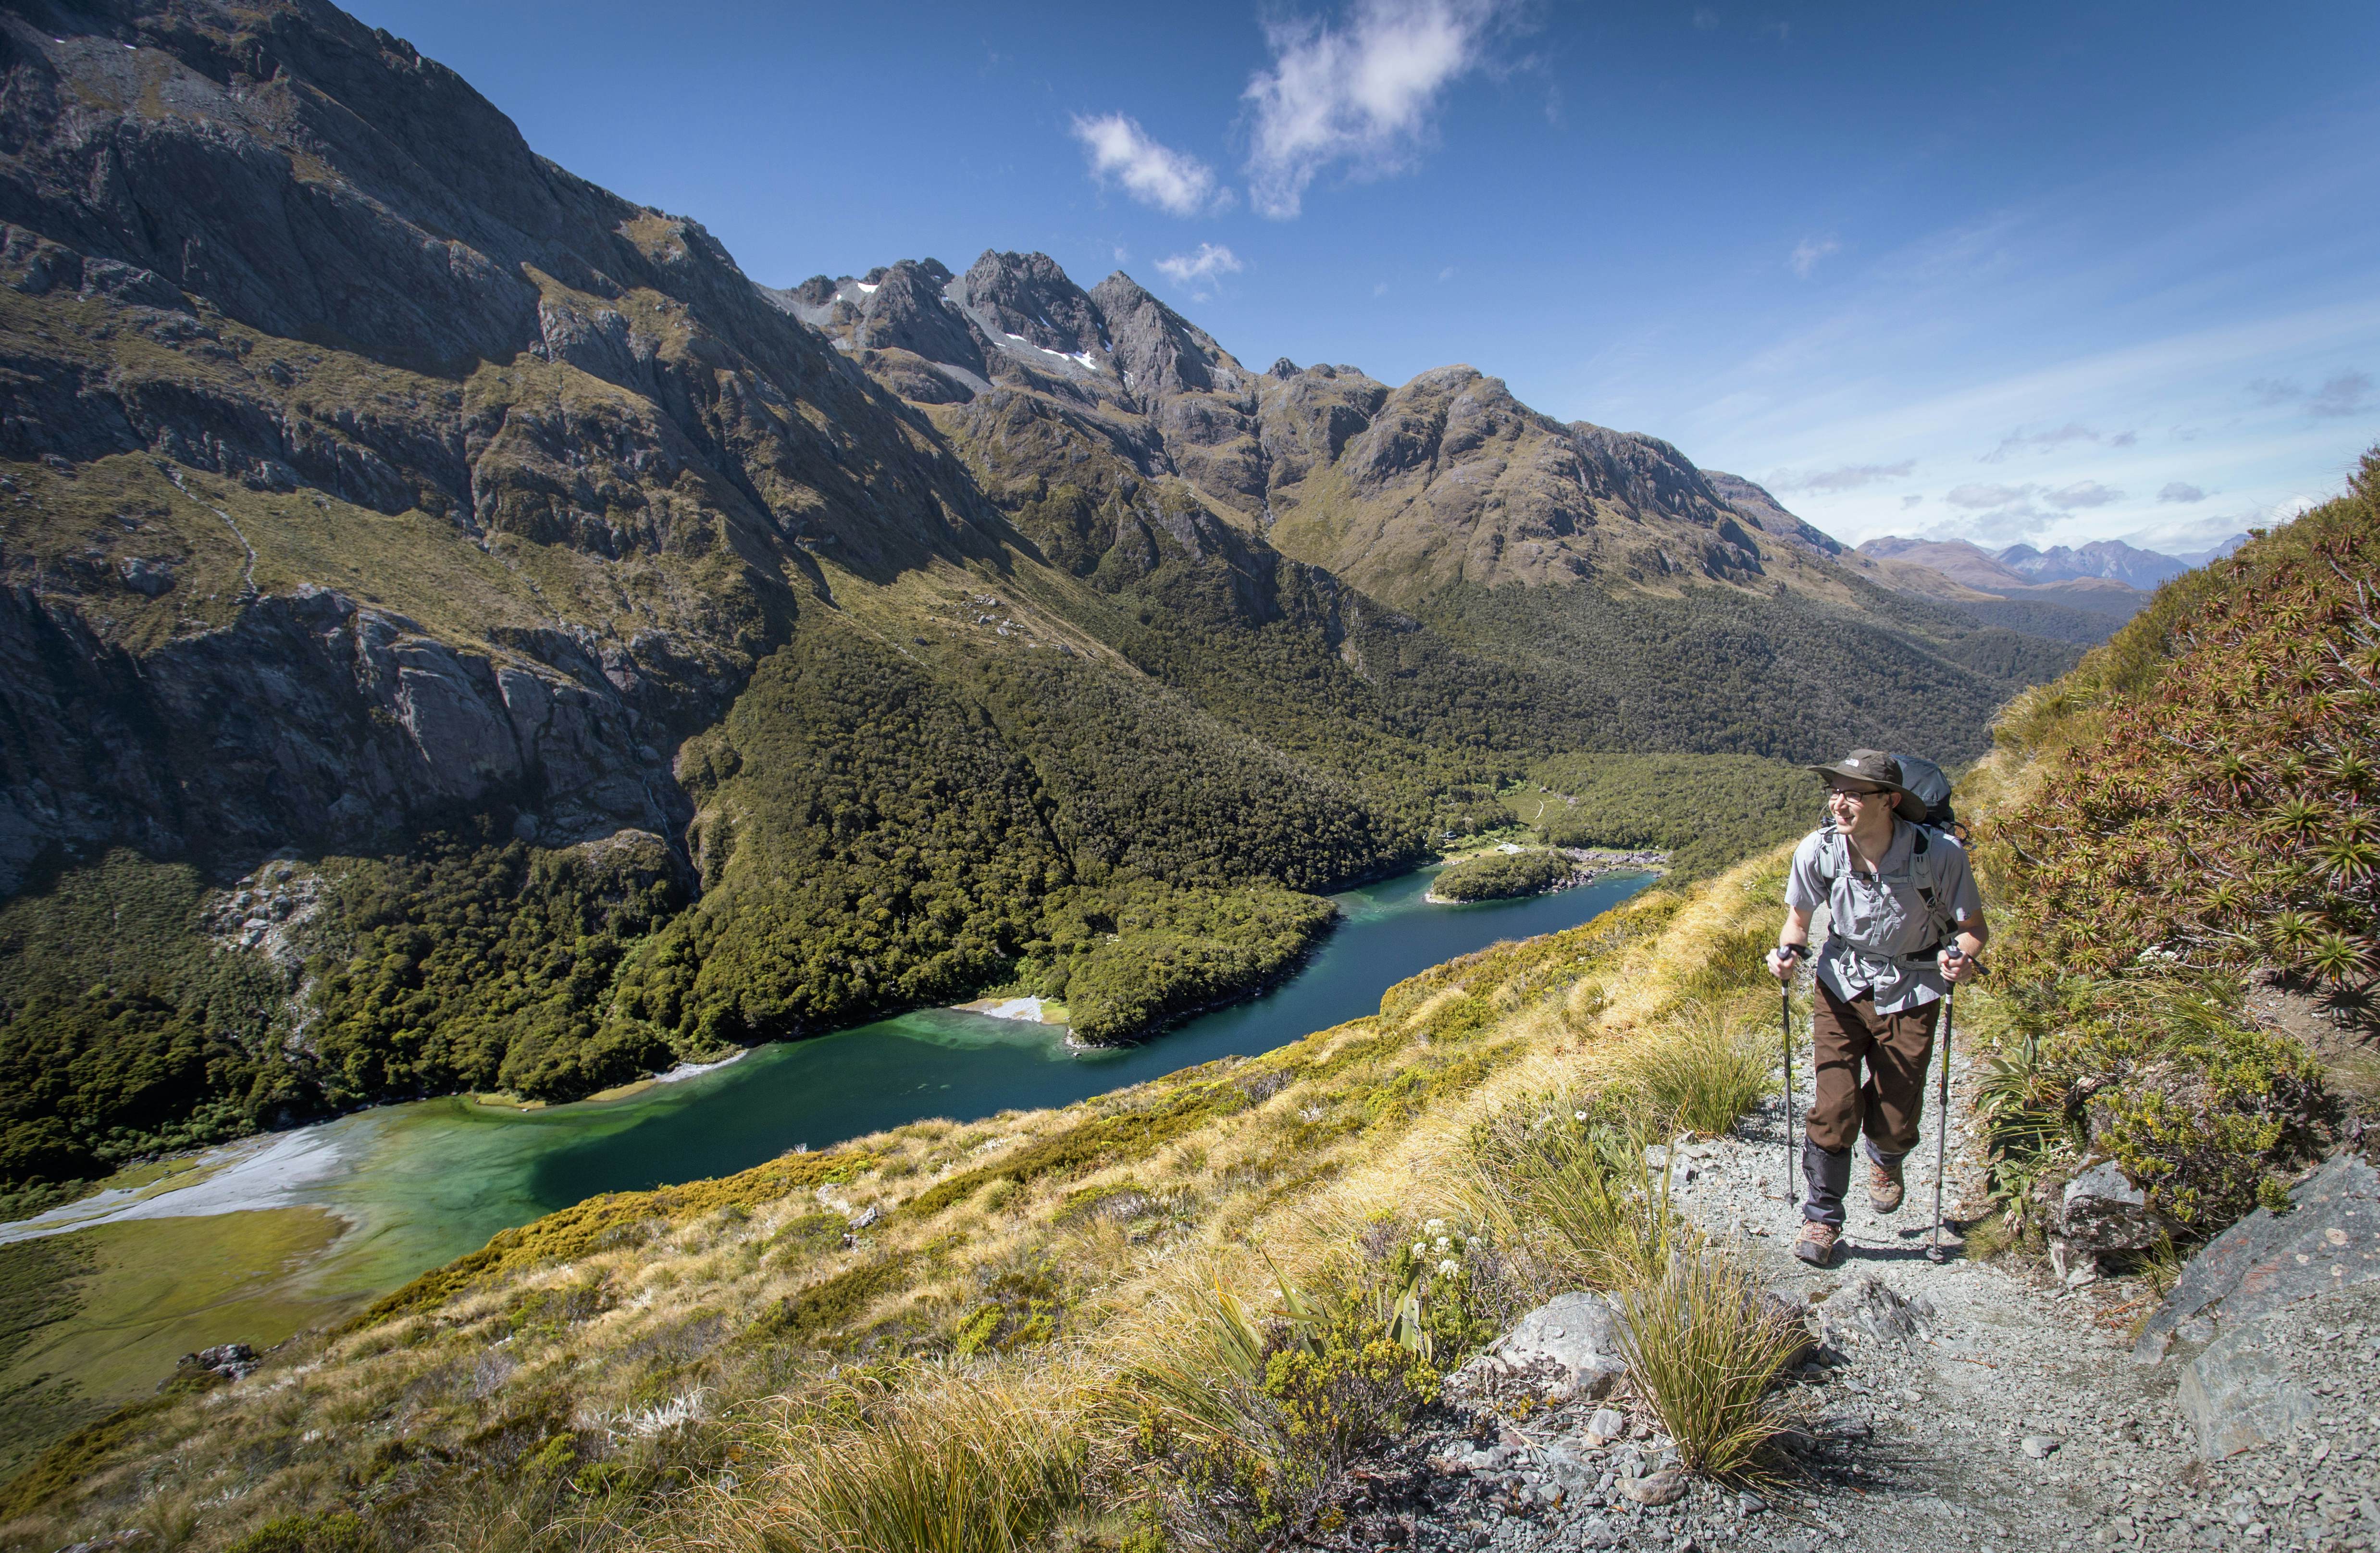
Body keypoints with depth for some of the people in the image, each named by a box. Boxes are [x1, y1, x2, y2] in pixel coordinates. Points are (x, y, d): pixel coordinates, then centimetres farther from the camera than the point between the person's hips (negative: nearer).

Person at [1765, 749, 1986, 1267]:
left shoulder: (1939, 853, -23)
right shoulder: (1818, 850, -18)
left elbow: (1973, 927, -9)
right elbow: (1799, 919, -1)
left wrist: (1960, 955, -31)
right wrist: (1789, 951, -21)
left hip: (1909, 995, -1)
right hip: (1843, 986, 1)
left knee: (1894, 1124, 4)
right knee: (1833, 1111, -6)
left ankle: (1885, 1160, 44)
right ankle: (1821, 1219, 17)